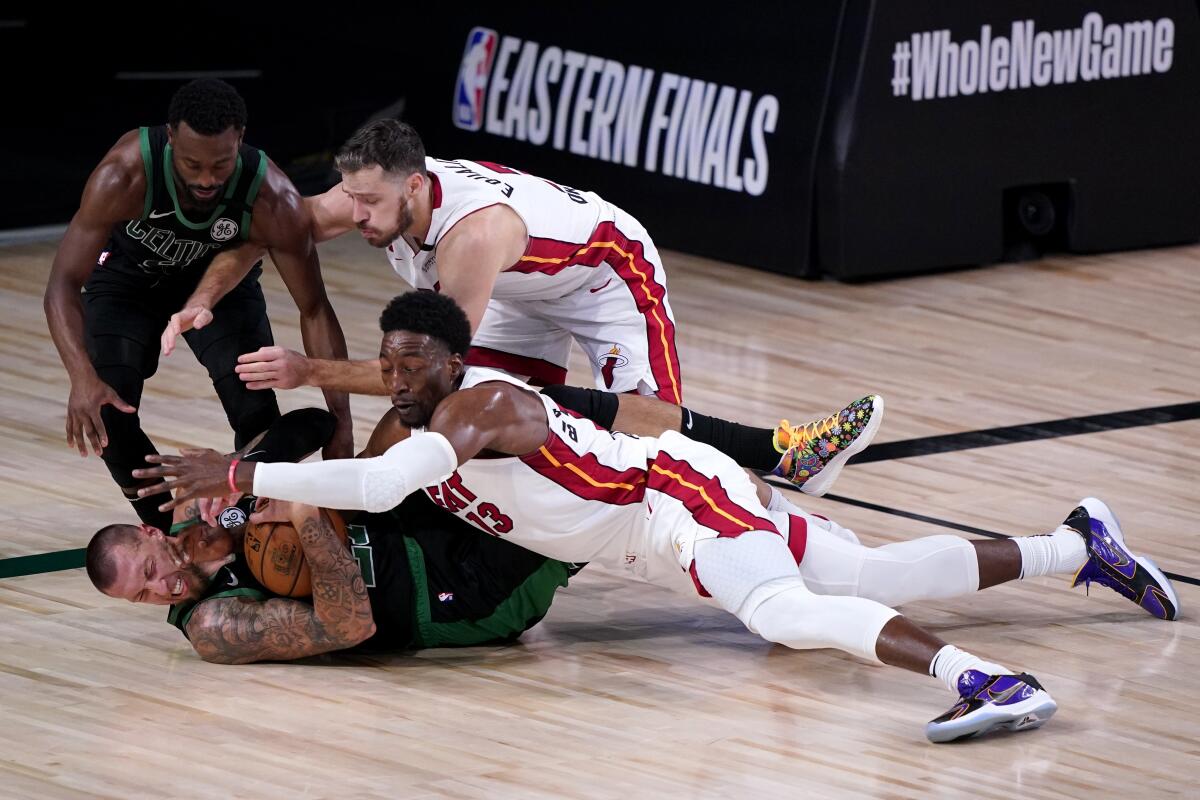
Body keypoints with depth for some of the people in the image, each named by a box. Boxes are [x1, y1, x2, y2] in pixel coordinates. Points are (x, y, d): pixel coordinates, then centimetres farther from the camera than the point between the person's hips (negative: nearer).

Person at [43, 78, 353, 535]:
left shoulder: (273, 201, -36)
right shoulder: (126, 175, -40)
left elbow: (314, 311, -25)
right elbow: (63, 284, -38)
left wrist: (340, 422, -32)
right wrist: (82, 376, -55)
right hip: (127, 274, 0)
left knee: (256, 413, -17)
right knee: (107, 411, -16)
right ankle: (169, 530, 8)